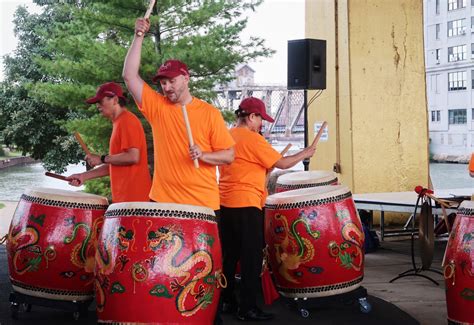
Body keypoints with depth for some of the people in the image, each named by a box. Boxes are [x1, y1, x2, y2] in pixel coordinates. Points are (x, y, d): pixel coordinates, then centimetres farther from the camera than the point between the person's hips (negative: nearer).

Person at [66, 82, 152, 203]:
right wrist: (84, 176, 14)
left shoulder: (127, 120, -9)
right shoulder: (119, 123, 20)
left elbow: (133, 157, -19)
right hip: (124, 197, 9)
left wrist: (102, 159, -10)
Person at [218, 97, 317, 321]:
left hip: (225, 204, 8)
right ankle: (247, 308, 1)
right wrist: (304, 154, 4)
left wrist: (261, 168, 20)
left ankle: (226, 301, 21)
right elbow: (282, 163, -10)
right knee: (251, 257, -1)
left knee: (229, 254, 14)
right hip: (246, 205, -8)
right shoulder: (252, 139, -12)